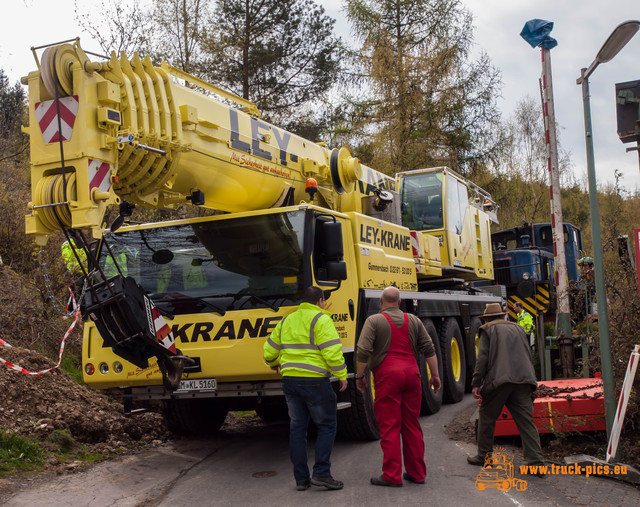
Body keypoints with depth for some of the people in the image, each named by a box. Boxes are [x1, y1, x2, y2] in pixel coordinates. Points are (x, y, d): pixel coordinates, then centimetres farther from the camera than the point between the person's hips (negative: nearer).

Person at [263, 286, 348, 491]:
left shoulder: (286, 321, 14)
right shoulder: (321, 320, -7)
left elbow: (270, 350, 21)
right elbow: (332, 351, -16)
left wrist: (274, 363, 41)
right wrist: (342, 375, -6)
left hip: (289, 380, 6)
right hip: (314, 381, -6)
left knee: (297, 428, 10)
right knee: (327, 425, 6)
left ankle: (301, 478, 12)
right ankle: (321, 473, -2)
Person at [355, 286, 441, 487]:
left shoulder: (374, 321, -2)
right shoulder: (413, 321, 12)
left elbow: (363, 351, -10)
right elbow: (429, 349, 11)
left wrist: (359, 376, 0)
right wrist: (435, 375, 17)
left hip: (387, 375, -4)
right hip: (411, 373, 5)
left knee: (389, 427, -1)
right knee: (412, 425, 12)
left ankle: (392, 476, 1)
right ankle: (416, 473, 17)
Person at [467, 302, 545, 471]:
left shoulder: (488, 330, 7)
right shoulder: (518, 328, 23)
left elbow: (482, 357, -4)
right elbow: (528, 355, 24)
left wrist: (476, 383, -5)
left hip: (499, 380, -4)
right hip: (523, 380, 5)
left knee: (487, 419, 10)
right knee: (526, 421, 3)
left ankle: (483, 456, 17)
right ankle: (536, 461, -4)